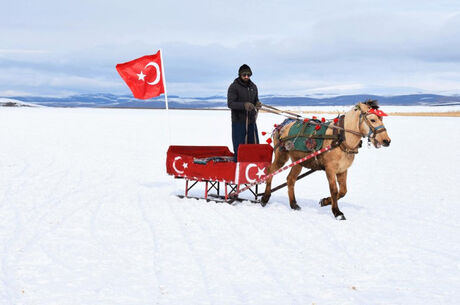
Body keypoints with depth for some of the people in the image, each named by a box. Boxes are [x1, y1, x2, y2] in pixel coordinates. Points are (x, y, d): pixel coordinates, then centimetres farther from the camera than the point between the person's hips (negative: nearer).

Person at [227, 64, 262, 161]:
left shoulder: (253, 86, 11)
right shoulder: (234, 87, -7)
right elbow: (230, 103, -15)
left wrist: (258, 104, -8)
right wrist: (244, 105, -31)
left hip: (251, 121, 6)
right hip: (238, 121, -6)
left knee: (254, 144, 11)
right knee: (239, 146, -4)